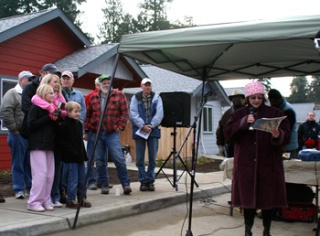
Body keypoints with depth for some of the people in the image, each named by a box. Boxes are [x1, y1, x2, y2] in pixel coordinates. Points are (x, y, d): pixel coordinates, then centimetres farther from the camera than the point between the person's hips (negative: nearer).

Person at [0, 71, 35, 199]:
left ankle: (30, 187, 21)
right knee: (18, 163, 3)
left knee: (30, 163, 11)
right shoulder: (12, 94, -4)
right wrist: (14, 130, -12)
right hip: (18, 135, -5)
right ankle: (19, 189, 10)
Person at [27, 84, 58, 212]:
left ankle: (46, 200, 12)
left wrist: (55, 119, 0)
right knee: (41, 172, -11)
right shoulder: (36, 107, -4)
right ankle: (34, 202, -5)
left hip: (49, 145, 8)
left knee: (50, 174, 4)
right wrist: (49, 117, -15)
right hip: (37, 144, -7)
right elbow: (31, 124, -15)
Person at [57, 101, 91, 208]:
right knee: (73, 180, -3)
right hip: (70, 158, -8)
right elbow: (61, 142, -15)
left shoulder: (79, 124, 13)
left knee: (83, 178, 12)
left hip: (79, 156, 8)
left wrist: (84, 155, 13)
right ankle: (70, 200, 10)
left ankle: (82, 198, 24)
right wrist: (72, 152, -17)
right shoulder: (64, 125, -11)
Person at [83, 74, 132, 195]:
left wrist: (120, 126, -7)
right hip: (96, 133, 3)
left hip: (112, 133, -3)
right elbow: (88, 115, 14)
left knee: (118, 158, -10)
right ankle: (104, 185, 17)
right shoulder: (93, 97, 12)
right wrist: (86, 131, 9)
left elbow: (125, 112, 0)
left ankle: (126, 184, 2)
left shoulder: (119, 95, 4)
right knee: (99, 161, 6)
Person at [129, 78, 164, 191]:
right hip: (139, 131, 0)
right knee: (140, 158, 2)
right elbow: (133, 114, -6)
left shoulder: (156, 97, 5)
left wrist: (151, 125, -16)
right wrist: (142, 126, -16)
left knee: (152, 158, 3)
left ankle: (150, 180, 13)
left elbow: (159, 114, -4)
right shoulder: (135, 98, 3)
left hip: (153, 130, 0)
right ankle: (143, 181, 11)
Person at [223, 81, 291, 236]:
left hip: (268, 164, -1)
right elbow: (227, 133, -3)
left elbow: (287, 136, -4)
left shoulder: (275, 113, 3)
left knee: (268, 197, 3)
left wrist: (278, 135, -27)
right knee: (247, 196, 5)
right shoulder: (239, 114, 8)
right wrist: (243, 123, -16)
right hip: (246, 165, 1)